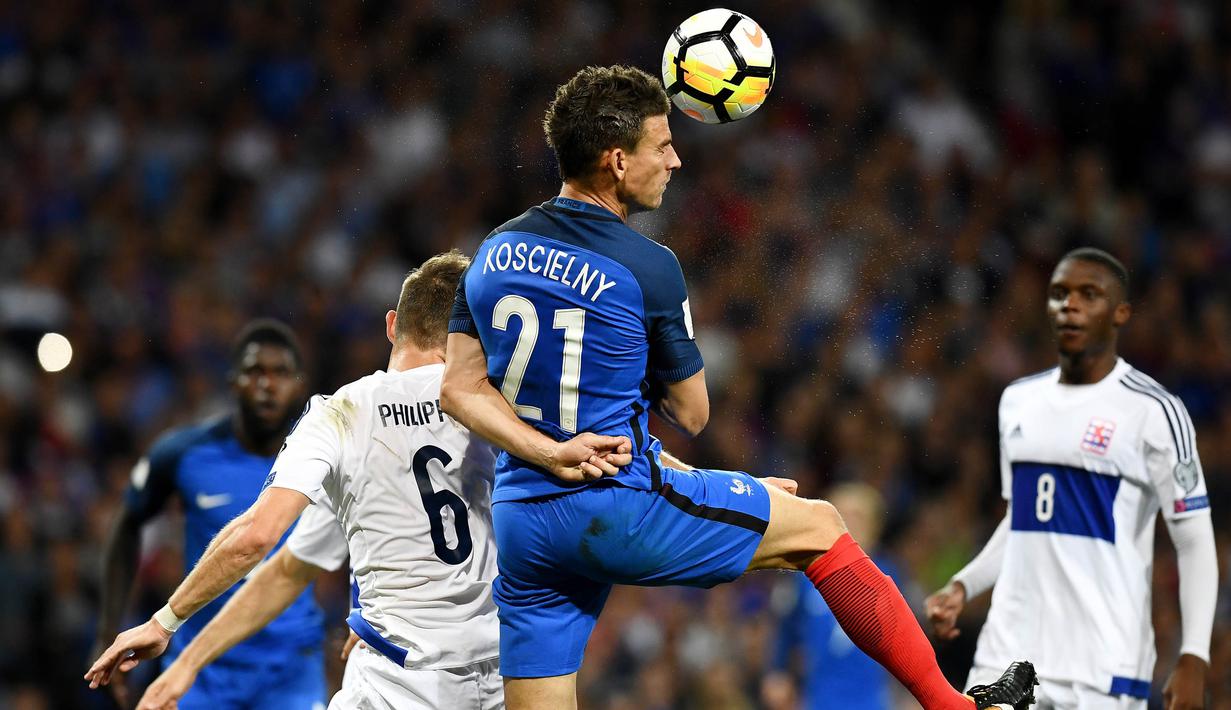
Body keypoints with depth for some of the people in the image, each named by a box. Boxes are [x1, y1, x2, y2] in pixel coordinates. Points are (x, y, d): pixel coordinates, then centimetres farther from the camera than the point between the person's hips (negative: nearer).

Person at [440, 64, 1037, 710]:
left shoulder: (493, 253, 7)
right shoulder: (648, 268, -10)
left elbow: (460, 389, 2)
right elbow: (691, 414, 0)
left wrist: (553, 454, -7)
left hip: (521, 522, 6)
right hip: (621, 507, -5)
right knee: (819, 527, 12)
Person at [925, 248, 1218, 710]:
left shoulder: (1152, 411, -6)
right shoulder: (1019, 401, 13)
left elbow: (1196, 543, -6)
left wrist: (1194, 658, -15)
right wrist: (962, 586, 8)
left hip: (1105, 670, -6)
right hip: (1009, 654, 6)